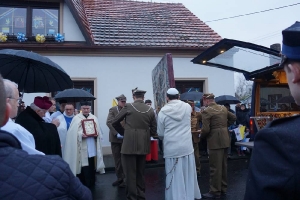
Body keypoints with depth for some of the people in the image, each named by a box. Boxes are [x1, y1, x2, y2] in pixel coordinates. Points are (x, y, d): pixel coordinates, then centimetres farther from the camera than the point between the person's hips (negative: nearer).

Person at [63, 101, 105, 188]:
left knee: (91, 167, 9)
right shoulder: (76, 118, 1)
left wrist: (96, 134, -11)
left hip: (92, 148, 3)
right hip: (81, 148, -3)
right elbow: (73, 133, -5)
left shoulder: (94, 118, 10)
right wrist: (81, 135, -21)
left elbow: (99, 132, 10)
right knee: (83, 168, -1)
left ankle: (91, 185, 24)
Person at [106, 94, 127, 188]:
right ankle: (119, 178, 21)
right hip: (115, 138, 1)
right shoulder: (112, 110, 3)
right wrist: (116, 133, -19)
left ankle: (124, 179, 12)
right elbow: (109, 122, -9)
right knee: (117, 160, 9)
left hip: (126, 137, -1)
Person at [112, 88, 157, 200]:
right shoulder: (150, 110, 2)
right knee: (140, 173, 18)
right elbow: (153, 131, 5)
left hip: (129, 144, -4)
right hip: (143, 145, 4)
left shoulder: (128, 106, -5)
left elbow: (114, 122, 2)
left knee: (130, 173, 4)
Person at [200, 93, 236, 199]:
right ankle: (223, 189, 26)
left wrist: (201, 136, 1)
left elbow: (205, 129, -18)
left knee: (215, 167, 0)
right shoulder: (223, 108, 10)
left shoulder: (206, 111, -14)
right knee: (223, 166, 16)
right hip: (225, 140, 8)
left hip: (215, 141, -8)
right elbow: (233, 118, 22)